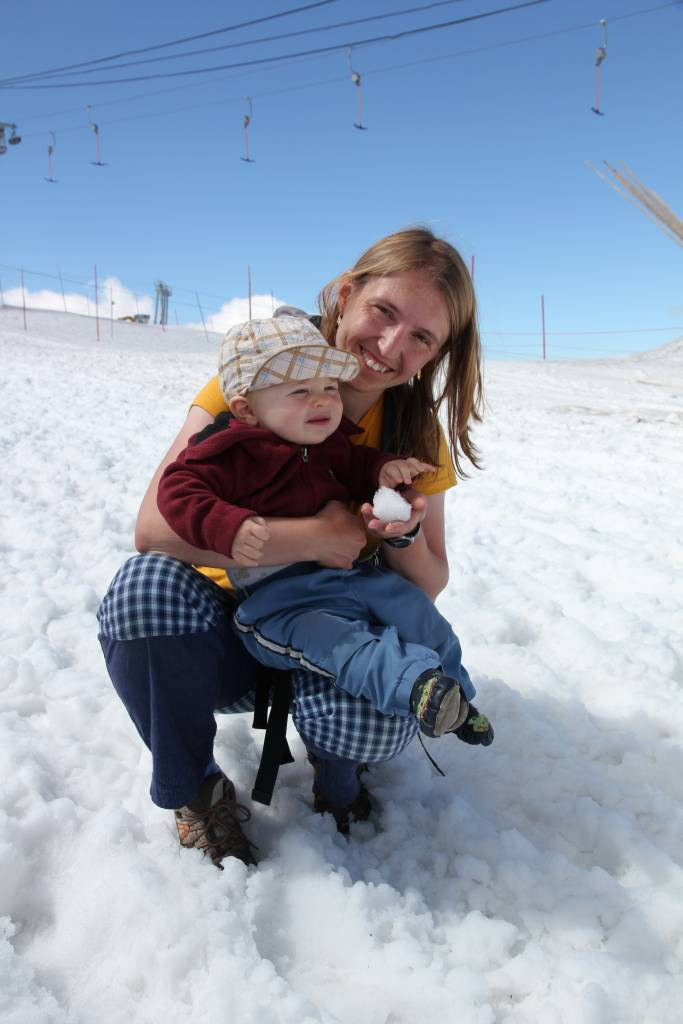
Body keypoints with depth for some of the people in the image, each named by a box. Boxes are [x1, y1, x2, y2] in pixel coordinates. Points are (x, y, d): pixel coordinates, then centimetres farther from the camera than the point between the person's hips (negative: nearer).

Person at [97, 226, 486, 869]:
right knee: (148, 585, -33)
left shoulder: (418, 437, -6)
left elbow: (428, 587, -3)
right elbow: (155, 527, -26)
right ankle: (194, 790, -6)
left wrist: (404, 535, -25)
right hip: (220, 633, 0)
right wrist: (309, 538, -30)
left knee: (377, 721, -32)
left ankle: (334, 768, 8)